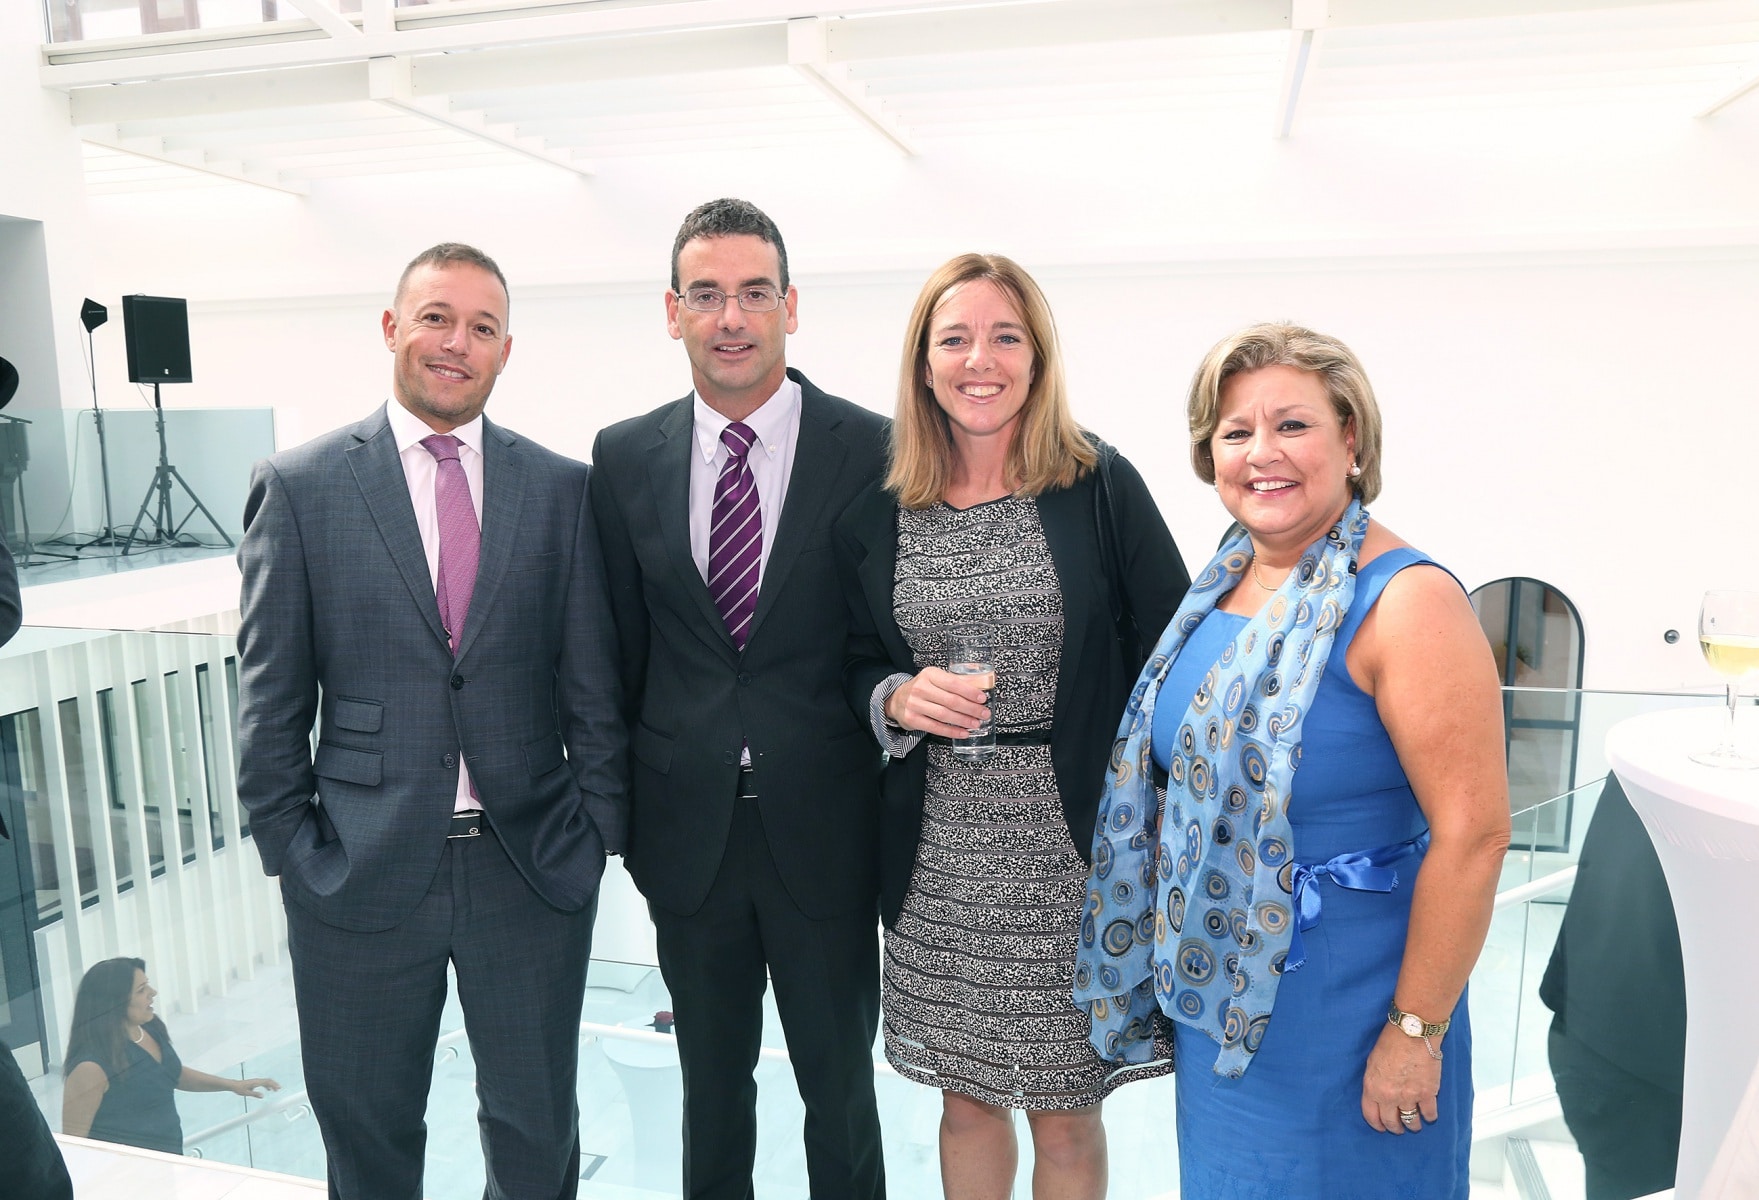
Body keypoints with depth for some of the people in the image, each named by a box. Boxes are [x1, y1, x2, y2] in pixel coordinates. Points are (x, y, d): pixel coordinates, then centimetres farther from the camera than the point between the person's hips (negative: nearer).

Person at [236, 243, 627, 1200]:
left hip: (535, 868, 1)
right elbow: (269, 696, -1)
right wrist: (292, 849, -3)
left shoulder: (560, 487, 1)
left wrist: (598, 828, -2)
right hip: (363, 871, 0)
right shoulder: (299, 485, -2)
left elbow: (593, 679, 2)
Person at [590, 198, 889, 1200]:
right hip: (687, 827, 3)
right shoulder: (625, 457, 1)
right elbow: (624, 639, 5)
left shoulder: (871, 450, -8)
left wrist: (896, 812, -4)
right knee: (711, 1080, 22)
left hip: (825, 827, -2)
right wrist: (631, 801, 6)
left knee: (840, 1085, 16)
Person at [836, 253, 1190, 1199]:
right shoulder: (877, 518, 2)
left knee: (1064, 1114, 12)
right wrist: (898, 699, -11)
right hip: (941, 860, 3)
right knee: (966, 1097, 18)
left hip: (1076, 852, -2)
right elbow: (858, 666, 11)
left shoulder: (1103, 490, -6)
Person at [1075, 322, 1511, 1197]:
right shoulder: (1225, 583, 2)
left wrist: (1417, 1032, -18)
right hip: (1219, 983, 7)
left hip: (1343, 991, -7)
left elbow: (1472, 832, -23)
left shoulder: (1406, 600, -21)